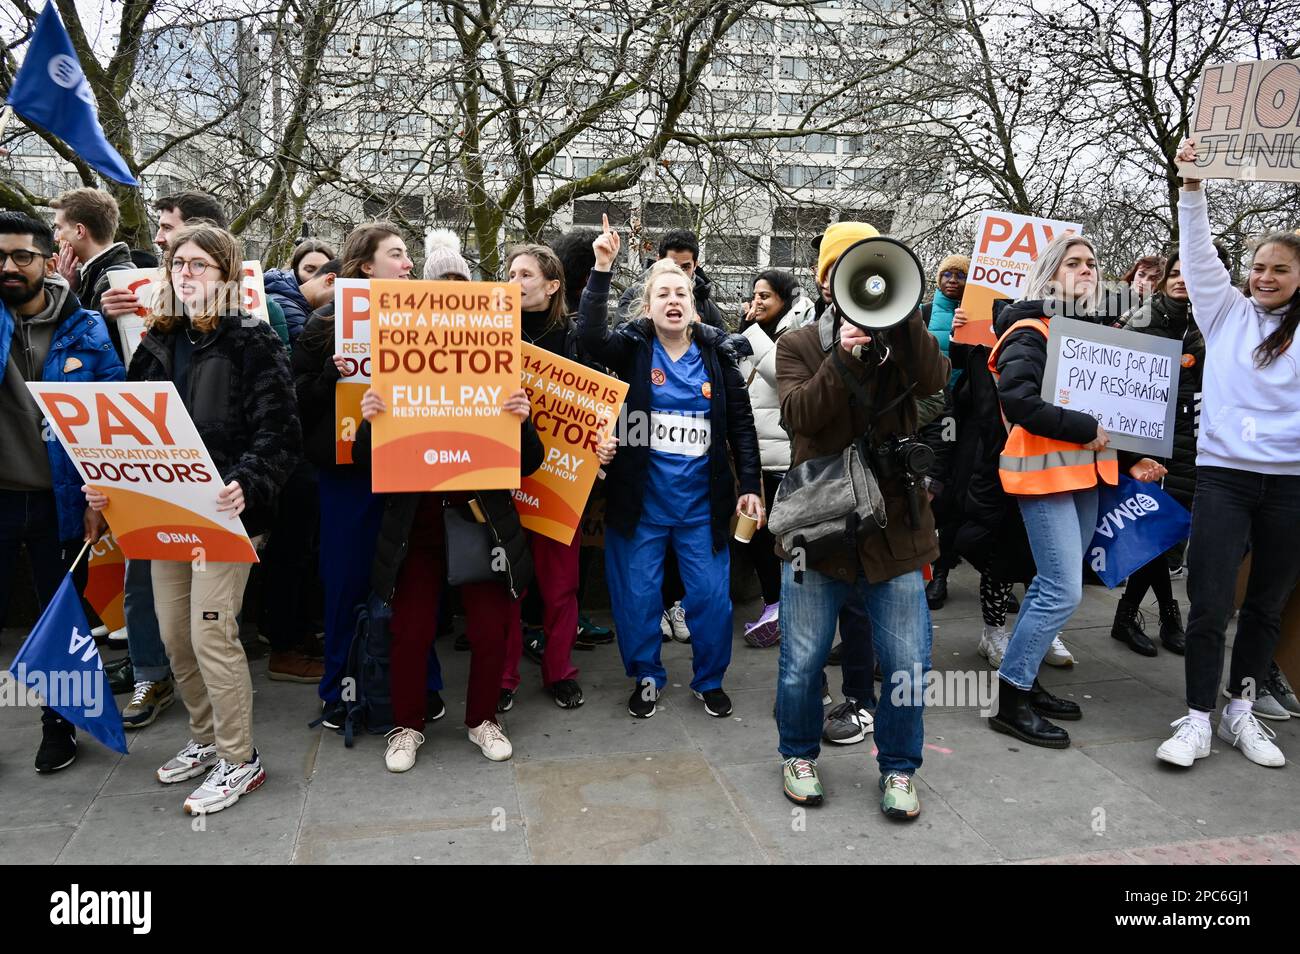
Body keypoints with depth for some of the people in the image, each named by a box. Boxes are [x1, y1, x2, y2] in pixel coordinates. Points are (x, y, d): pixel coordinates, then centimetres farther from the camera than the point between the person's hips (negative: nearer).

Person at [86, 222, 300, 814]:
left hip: (224, 509, -7)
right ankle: (205, 738, 32)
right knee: (174, 634, 12)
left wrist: (246, 483, -30)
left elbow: (278, 431, -15)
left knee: (211, 633, -7)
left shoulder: (252, 342, -8)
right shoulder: (157, 342, 11)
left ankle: (239, 760, 10)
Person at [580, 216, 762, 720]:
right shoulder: (632, 345, -1)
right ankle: (646, 677, 30)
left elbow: (741, 423, 5)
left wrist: (750, 485, 0)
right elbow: (590, 337, -23)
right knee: (637, 595, 8)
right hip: (640, 498, -1)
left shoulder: (716, 351, 3)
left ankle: (710, 680, 28)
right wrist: (602, 270, -28)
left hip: (702, 499, 1)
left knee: (711, 595, 6)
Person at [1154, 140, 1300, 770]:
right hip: (1223, 475, -1)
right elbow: (1199, 252, 2)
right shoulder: (1227, 312, 7)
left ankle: (1240, 712, 26)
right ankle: (1197, 719, 6)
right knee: (1209, 604, -5)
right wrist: (1192, 187, -6)